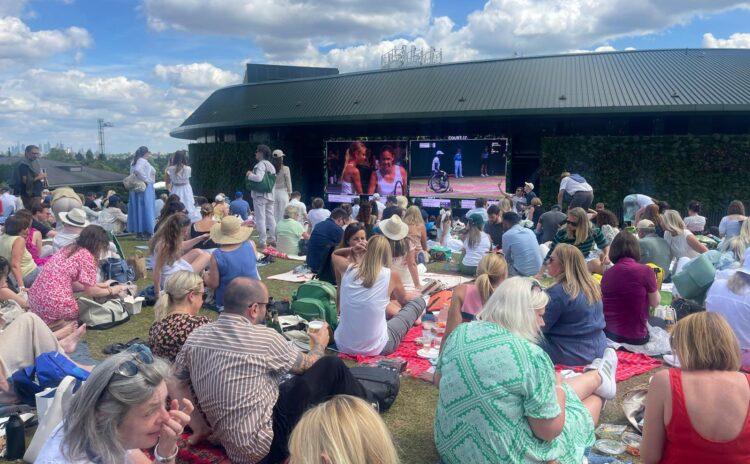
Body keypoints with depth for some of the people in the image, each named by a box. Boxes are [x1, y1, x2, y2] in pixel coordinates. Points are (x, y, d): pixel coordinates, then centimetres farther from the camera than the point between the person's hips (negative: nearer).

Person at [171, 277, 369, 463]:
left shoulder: (197, 335, -2)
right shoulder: (264, 338, -17)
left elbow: (176, 384, 8)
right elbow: (306, 365, 0)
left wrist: (199, 427, 10)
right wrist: (320, 344, 20)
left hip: (229, 443, 7)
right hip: (265, 445, -7)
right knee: (332, 367, 0)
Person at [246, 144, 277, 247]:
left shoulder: (261, 164, -12)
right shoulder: (271, 165, 16)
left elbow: (258, 178, -25)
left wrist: (250, 175, -7)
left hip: (260, 195, -9)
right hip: (270, 195, 9)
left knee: (260, 218, -4)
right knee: (270, 218, 12)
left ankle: (262, 241, -3)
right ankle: (274, 239, 15)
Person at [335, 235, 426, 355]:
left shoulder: (349, 270, -2)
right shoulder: (391, 275, -9)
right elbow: (403, 299, 15)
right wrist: (416, 294, 40)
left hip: (343, 345, 5)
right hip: (375, 349, -4)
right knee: (419, 300, 16)